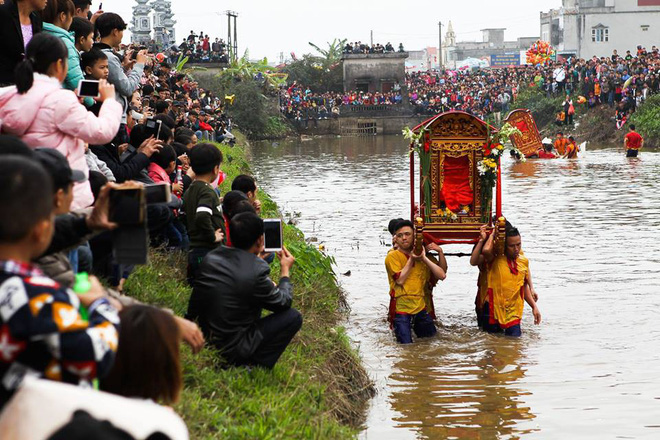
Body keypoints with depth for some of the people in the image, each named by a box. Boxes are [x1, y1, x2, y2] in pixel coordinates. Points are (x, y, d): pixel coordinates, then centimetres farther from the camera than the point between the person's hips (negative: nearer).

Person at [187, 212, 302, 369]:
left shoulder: (211, 257, -4)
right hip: (229, 349, -8)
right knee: (293, 317, -3)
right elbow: (283, 302, -6)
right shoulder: (256, 271, -23)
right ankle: (256, 367, -2)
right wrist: (285, 270, 9)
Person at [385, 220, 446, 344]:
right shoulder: (393, 256, -1)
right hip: (402, 309, -4)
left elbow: (442, 275, 0)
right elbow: (400, 280, -12)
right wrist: (411, 259, -10)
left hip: (421, 307, 4)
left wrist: (424, 258, -6)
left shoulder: (422, 256, 12)